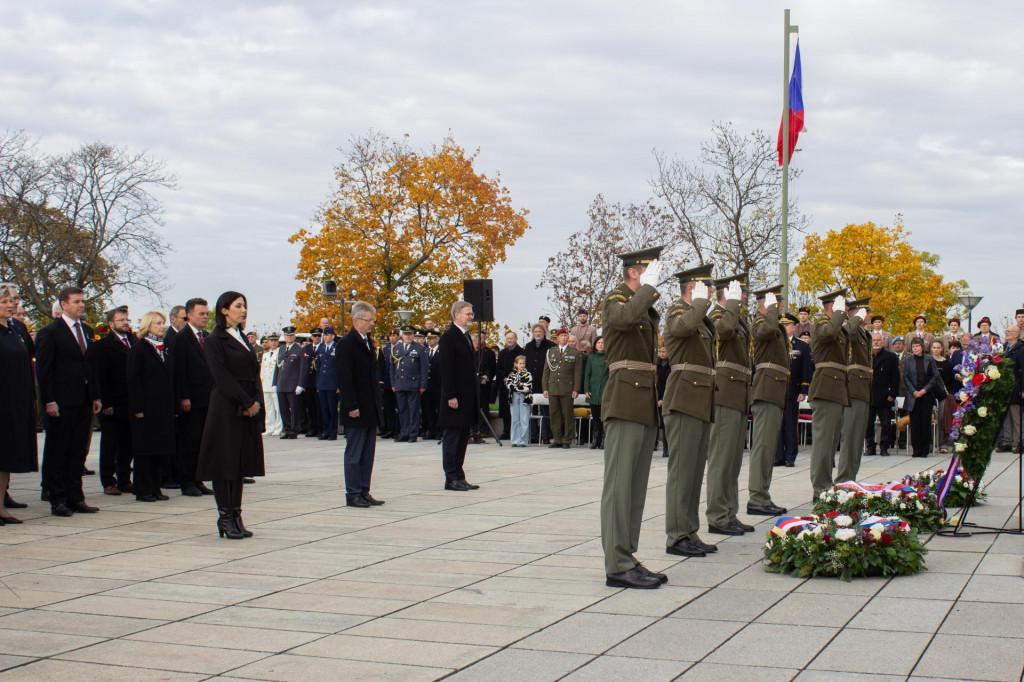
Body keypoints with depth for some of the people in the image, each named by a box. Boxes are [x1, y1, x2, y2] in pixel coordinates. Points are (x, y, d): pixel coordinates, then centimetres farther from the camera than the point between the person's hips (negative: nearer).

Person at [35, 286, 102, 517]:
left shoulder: (87, 330, 14)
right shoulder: (50, 332, -6)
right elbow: (43, 369, -9)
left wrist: (96, 396, 11)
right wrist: (49, 401, -15)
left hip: (84, 401, 6)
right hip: (61, 403, -6)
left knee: (78, 452, 10)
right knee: (57, 452, 2)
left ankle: (75, 498, 16)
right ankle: (58, 500, 7)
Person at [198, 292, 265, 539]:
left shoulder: (242, 339, 16)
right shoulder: (214, 341, -7)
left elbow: (254, 373, 12)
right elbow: (223, 378, -13)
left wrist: (257, 400, -4)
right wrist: (247, 403, -15)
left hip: (248, 410, 7)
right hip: (225, 409, -7)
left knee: (241, 462, 8)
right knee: (224, 462, -3)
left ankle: (236, 516, 12)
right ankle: (225, 517, 3)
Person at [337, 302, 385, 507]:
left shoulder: (368, 342, 14)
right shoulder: (346, 343, -11)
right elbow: (344, 378, -15)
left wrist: (379, 402, 14)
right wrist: (352, 406, -19)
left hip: (371, 409, 8)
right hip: (357, 410, -8)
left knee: (368, 454, 10)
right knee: (354, 454, -1)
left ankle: (364, 492, 16)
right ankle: (353, 494, 4)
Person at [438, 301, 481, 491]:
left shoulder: (466, 336, 16)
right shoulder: (448, 337, -11)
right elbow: (446, 369, -16)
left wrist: (475, 395, 16)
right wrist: (451, 396, -20)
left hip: (468, 396, 9)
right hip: (456, 398, -9)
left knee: (463, 438, 10)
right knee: (452, 437, -3)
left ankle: (459, 477, 15)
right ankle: (451, 478, 1)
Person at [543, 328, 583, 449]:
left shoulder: (575, 353, 6)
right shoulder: (550, 352, 15)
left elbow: (578, 373, 2)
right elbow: (546, 371, 14)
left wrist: (576, 389, -6)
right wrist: (545, 388, 6)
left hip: (567, 390, -3)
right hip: (552, 388, 3)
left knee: (568, 415, -2)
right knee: (554, 415, 3)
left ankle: (567, 441, 2)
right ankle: (557, 439, 10)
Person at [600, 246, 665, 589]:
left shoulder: (648, 308, 21)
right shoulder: (616, 299, -5)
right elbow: (626, 317, -31)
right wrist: (649, 286, -20)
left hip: (646, 406, 9)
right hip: (625, 402, -9)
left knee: (637, 486, 9)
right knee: (619, 484, -9)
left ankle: (628, 559, 13)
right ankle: (618, 565, -10)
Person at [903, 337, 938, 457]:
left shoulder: (929, 359, 4)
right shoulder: (908, 361, 5)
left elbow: (935, 376, 3)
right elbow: (905, 378, 4)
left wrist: (925, 389, -7)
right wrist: (914, 391, -7)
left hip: (926, 395, 0)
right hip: (913, 396, 0)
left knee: (926, 422, -1)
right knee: (914, 423, -1)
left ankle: (925, 449, 6)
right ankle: (916, 449, 4)